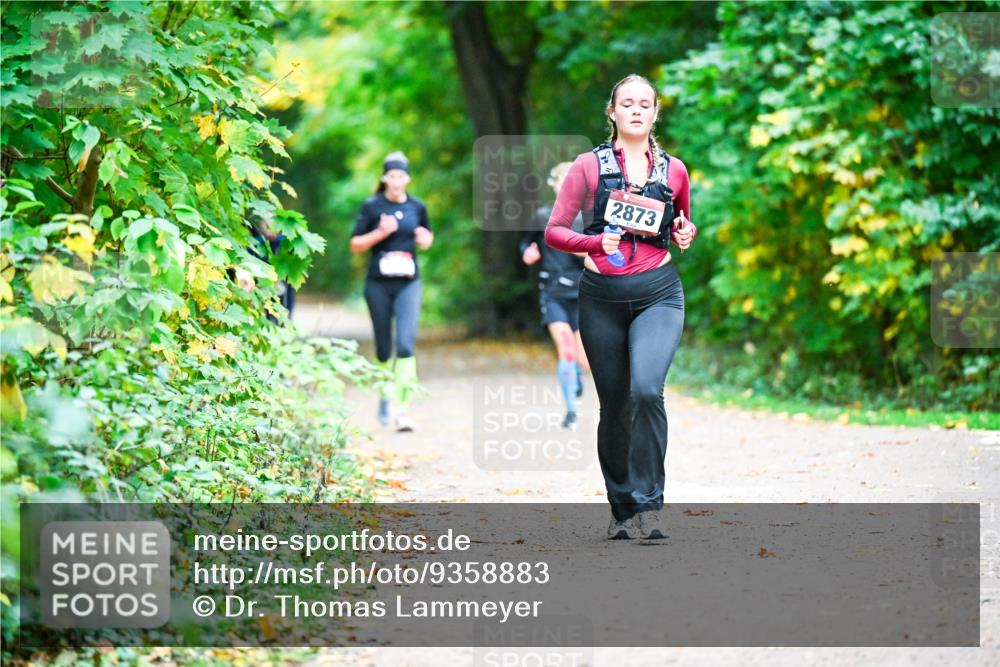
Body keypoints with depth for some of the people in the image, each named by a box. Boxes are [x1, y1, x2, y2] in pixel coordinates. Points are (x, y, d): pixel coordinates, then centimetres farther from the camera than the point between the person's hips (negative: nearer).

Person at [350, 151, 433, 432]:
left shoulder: (417, 206, 6)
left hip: (408, 283, 0)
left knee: (406, 343, -14)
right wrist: (380, 233, -15)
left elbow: (427, 238, 21)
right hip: (378, 284, 0)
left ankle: (404, 409, -17)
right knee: (384, 346, 8)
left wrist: (425, 239, -2)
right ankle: (385, 395, 31)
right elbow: (355, 245, 1)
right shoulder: (372, 206, 0)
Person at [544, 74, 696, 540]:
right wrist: (596, 242, -17)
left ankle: (648, 505, -17)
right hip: (602, 296, 1)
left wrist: (686, 234, 2)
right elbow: (554, 231, 1)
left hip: (658, 293, 0)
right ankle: (621, 510, 21)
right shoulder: (589, 166, 3)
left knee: (646, 389, -23)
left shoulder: (673, 170, 8)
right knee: (614, 405, 5)